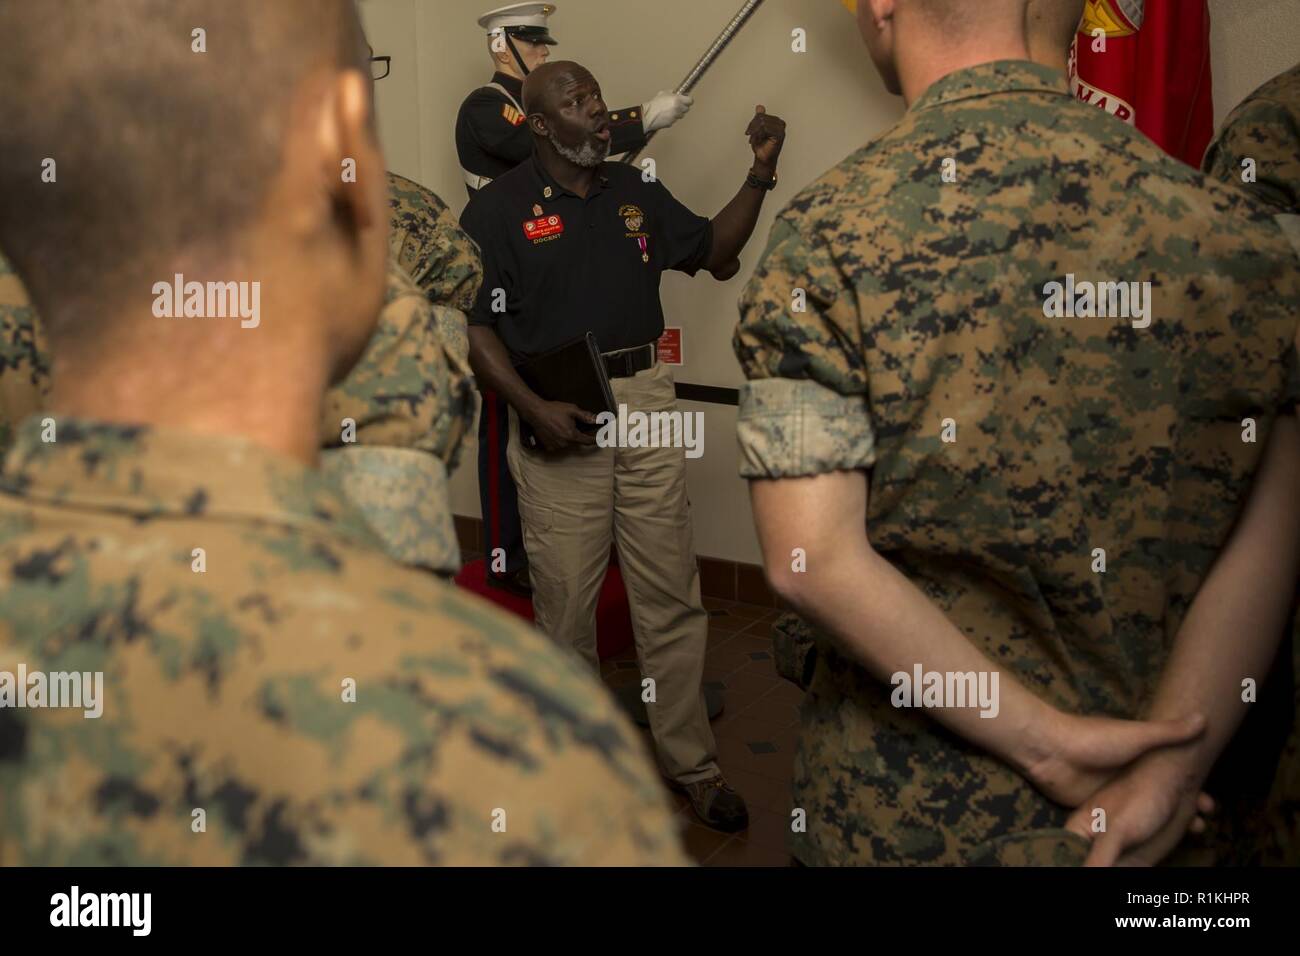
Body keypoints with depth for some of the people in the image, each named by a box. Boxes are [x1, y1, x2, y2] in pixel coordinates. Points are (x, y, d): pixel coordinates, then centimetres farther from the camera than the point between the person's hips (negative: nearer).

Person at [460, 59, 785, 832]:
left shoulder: (636, 192, 11)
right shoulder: (499, 209, -3)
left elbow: (713, 250, 19)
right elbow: (473, 324, -6)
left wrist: (762, 174, 6)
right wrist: (532, 409, -17)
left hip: (646, 402, 4)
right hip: (558, 414, -3)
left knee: (672, 595, 6)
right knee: (566, 600, 5)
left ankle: (692, 762, 17)